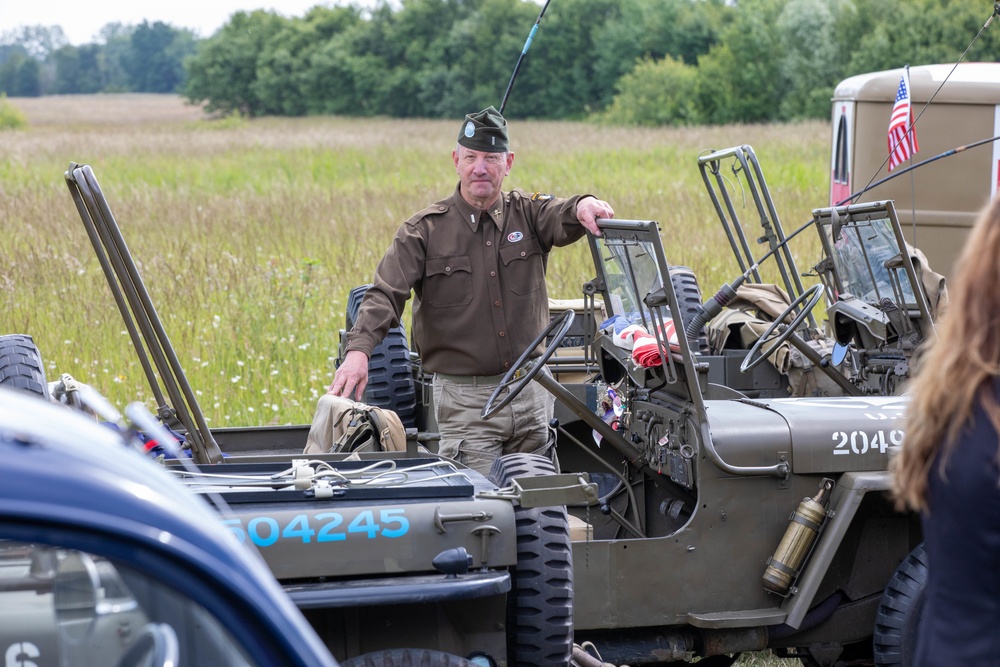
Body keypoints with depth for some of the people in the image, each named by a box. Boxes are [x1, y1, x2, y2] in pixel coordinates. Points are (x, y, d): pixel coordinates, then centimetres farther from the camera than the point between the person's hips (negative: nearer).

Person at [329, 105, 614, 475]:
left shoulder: (527, 212, 5)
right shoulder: (425, 230, -1)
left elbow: (561, 217, -16)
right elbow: (385, 294, -11)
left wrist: (583, 205, -42)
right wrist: (358, 349, -29)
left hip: (531, 392, 3)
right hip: (464, 400, -3)